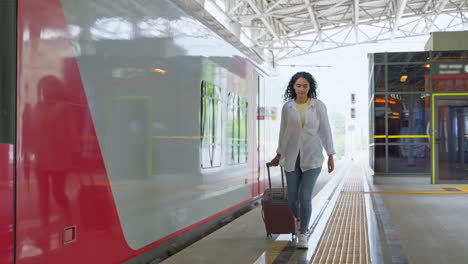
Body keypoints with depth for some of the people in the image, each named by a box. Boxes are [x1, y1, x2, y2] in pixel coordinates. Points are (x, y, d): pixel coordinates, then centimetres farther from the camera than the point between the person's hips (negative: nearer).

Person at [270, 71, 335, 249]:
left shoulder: (318, 106, -2)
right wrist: (279, 155, 17)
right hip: (292, 158, 2)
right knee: (292, 198, 5)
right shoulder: (287, 107, 2)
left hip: (312, 157, -2)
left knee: (305, 196, -12)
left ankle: (303, 235, 3)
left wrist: (331, 156, 0)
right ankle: (299, 219, 39)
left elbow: (325, 130, 2)